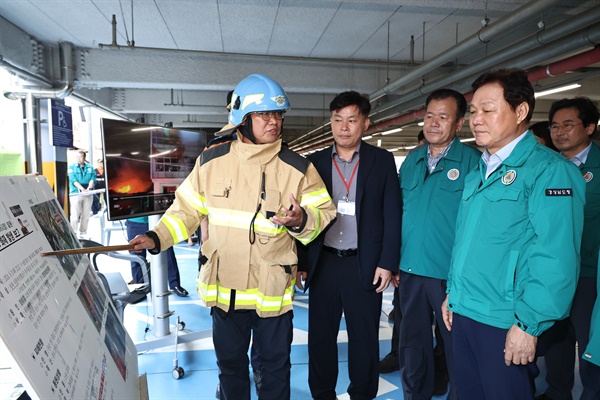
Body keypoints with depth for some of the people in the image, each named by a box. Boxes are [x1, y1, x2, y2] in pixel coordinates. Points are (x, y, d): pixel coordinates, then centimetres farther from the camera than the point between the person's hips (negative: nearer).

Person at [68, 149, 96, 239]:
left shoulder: (90, 167, 12)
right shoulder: (71, 167, 3)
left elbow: (93, 178, 2)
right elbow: (73, 180, -9)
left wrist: (89, 188, -17)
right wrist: (82, 189, -24)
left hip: (88, 194, 3)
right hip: (76, 194, -3)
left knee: (86, 215, 7)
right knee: (75, 215, -5)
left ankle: (83, 233, 16)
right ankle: (73, 233, 1)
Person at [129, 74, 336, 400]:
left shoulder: (297, 168, -9)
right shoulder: (211, 161, -4)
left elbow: (324, 213, -4)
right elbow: (187, 209, 4)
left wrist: (301, 221, -25)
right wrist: (156, 238, -8)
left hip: (273, 291, -1)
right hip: (223, 288, 2)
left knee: (275, 364, 18)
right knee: (230, 363, 23)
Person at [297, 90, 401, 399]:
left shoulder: (382, 160, 1)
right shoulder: (315, 162, 6)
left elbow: (392, 215, -1)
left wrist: (387, 263, -6)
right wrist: (301, 262, 3)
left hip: (364, 265, -1)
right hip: (324, 263, 2)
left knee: (364, 337, 10)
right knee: (320, 335, 11)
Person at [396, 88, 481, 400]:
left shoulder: (473, 161, -6)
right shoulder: (411, 160, 8)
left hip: (451, 275, -4)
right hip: (410, 271, 5)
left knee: (456, 347, 12)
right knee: (413, 343, 18)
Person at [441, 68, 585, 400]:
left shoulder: (549, 169, -12)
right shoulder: (477, 173, 11)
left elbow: (556, 258, -18)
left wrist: (529, 323, -19)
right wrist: (452, 294, 14)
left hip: (504, 322, -7)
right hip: (462, 312, 7)